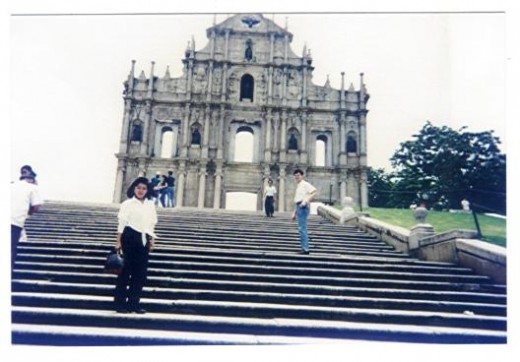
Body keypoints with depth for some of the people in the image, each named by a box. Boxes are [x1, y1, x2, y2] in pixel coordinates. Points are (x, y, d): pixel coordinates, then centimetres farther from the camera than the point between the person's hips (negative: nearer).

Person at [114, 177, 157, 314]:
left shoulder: (151, 205, 13)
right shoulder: (127, 204, 0)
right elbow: (121, 223, -3)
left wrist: (152, 240, 12)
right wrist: (118, 242, -7)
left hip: (144, 240, 5)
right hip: (130, 238, -5)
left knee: (141, 272, 4)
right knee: (127, 270, -3)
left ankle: (134, 303, 14)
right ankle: (120, 303, 8)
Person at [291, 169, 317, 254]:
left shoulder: (305, 184, -5)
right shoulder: (297, 186, 22)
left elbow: (314, 191, -21)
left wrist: (305, 201, -27)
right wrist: (294, 213, 24)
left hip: (303, 207, -10)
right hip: (298, 207, 10)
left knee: (302, 228, -11)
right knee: (302, 229, 12)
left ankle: (305, 249, -8)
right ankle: (304, 248, 17)